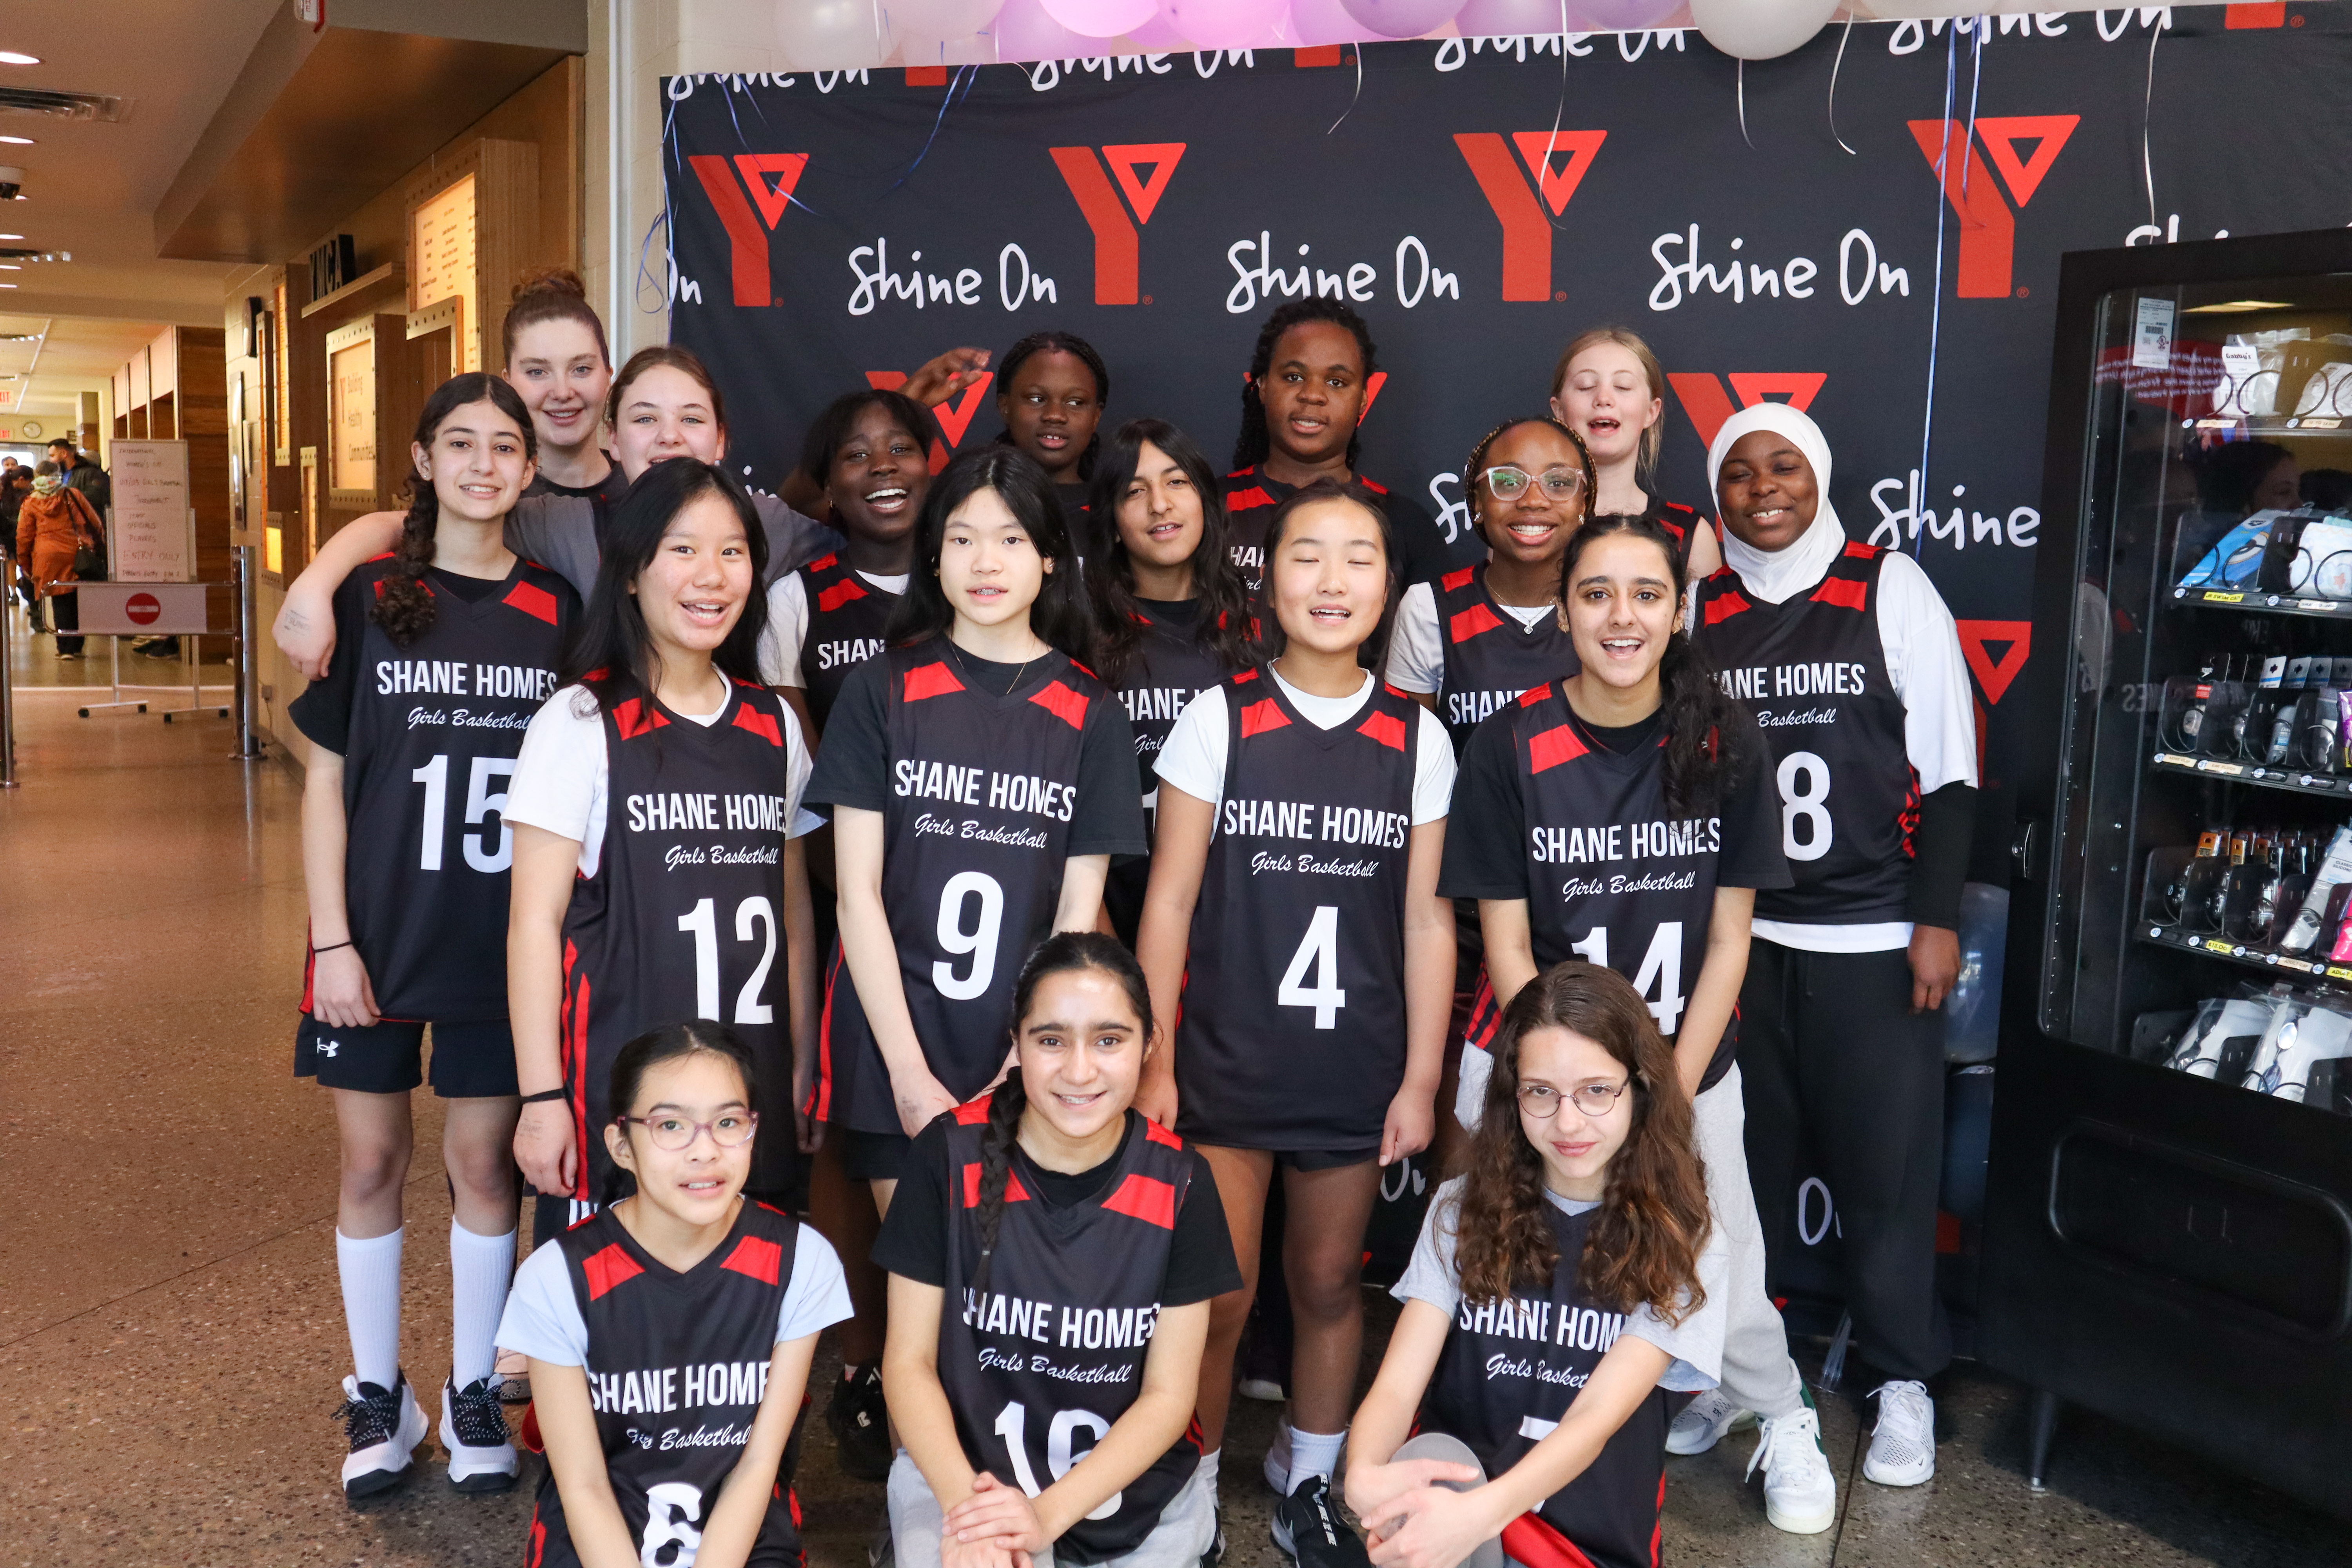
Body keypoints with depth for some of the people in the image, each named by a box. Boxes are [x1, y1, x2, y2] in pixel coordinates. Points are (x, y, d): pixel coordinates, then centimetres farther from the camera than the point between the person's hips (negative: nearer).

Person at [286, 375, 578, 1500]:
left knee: (483, 1161, 9)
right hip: (379, 935, 0)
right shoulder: (369, 598, -1)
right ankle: (378, 1397, 26)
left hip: (503, 940, 1)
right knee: (373, 1161, 9)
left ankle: (474, 1393, 25)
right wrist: (332, 938, -7)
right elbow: (326, 781, -1)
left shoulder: (555, 612, 2)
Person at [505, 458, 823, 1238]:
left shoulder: (774, 725, 9)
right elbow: (535, 921, -7)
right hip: (613, 1087, -4)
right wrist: (542, 1097, -10)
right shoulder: (581, 724, -5)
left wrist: (806, 1070, 12)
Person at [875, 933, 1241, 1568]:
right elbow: (910, 1360, -6)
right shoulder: (949, 1156, -12)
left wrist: (1046, 1515, -18)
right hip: (960, 1468, -2)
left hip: (1135, 1487, 3)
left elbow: (1169, 1393, -6)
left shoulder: (1178, 1181, -10)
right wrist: (964, 1502, -21)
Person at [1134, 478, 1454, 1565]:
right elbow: (1169, 901, -3)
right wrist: (1153, 1062, -6)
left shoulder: (1418, 740, 1)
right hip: (1224, 1065, -2)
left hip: (1355, 1068, 2)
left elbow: (1427, 921, 3)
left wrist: (1421, 1078, 1)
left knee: (1328, 1284, 15)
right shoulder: (1217, 720, -4)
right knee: (1215, 1301, 1)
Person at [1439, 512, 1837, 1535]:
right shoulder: (1509, 748, -9)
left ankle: (1784, 1429, 37)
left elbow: (1729, 940, -2)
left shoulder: (1726, 746, -5)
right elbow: (1506, 946, -6)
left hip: (1687, 1066, 1)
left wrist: (1669, 1095, -8)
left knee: (1720, 1265, 7)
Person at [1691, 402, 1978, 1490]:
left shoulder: (1891, 588, -2)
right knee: (1739, 1158, 9)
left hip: (1873, 939, -2)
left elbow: (1945, 767, -2)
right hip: (1736, 934, 2)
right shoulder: (1698, 609, 4)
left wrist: (1937, 919, -6)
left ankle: (1904, 1381, 22)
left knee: (1887, 1164, 4)